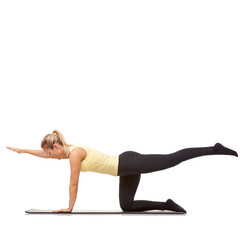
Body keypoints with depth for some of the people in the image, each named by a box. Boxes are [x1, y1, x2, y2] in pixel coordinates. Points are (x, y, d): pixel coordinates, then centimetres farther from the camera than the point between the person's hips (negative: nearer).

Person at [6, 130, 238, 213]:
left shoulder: (75, 153, -13)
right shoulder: (69, 150, 14)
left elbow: (73, 184, -9)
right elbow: (45, 153, 30)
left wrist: (69, 208, 0)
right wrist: (21, 150, 33)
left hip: (130, 163, -9)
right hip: (126, 169, 9)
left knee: (173, 159, -11)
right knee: (127, 206, 12)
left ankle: (215, 149, -7)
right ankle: (166, 205, 15)